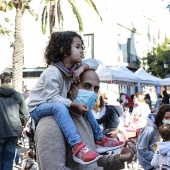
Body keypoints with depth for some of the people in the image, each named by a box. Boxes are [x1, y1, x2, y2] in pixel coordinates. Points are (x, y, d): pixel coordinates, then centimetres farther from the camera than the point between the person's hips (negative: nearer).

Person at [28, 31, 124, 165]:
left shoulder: (73, 67, -1)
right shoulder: (52, 73, -27)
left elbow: (94, 62, -1)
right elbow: (52, 98, -31)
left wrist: (82, 67, -21)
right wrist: (75, 104, -38)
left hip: (58, 104, 9)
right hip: (38, 108, -9)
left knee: (84, 106, 7)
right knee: (58, 106, -39)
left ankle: (100, 139, 13)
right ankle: (78, 147, -48)